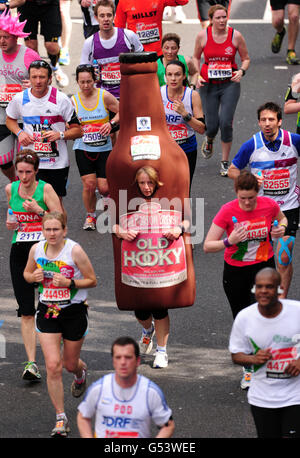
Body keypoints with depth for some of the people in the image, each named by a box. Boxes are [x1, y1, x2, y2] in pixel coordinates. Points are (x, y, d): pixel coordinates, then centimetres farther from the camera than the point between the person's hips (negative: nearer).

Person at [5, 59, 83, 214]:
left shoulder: (61, 99, -9)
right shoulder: (20, 99, -3)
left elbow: (77, 130, -2)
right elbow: (10, 119, 18)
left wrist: (60, 135, -21)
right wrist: (19, 133, -3)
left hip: (57, 164, -1)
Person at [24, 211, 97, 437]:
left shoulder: (74, 250, -15)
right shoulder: (36, 249, -4)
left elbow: (92, 281, -9)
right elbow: (27, 273, 13)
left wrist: (69, 283, -24)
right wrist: (34, 277, -10)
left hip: (74, 312, -2)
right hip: (47, 312, 2)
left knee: (70, 363, 13)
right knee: (53, 366, -9)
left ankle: (81, 371, 55)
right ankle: (61, 418, 0)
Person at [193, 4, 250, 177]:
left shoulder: (236, 36, -5)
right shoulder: (203, 36, -4)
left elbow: (246, 59, 6)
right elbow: (196, 57, 12)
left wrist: (241, 71, -13)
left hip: (230, 84, -1)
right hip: (208, 84, 1)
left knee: (226, 122, -14)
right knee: (212, 125, -2)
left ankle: (225, 162, 2)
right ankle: (209, 140, 39)